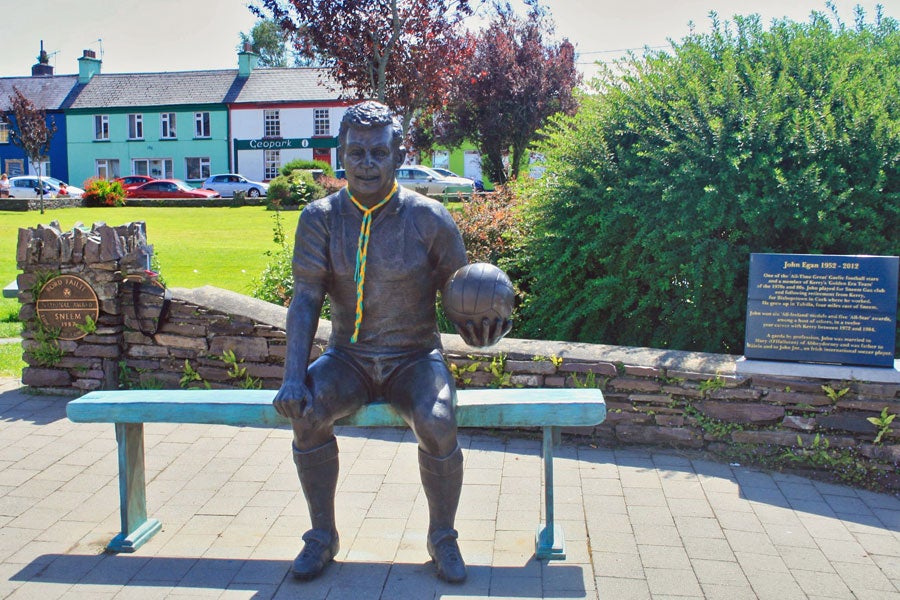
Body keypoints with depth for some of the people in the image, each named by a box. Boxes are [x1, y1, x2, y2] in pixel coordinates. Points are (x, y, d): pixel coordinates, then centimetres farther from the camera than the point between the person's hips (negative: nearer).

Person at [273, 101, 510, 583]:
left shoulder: (428, 218, -7)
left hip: (415, 358, -1)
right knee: (306, 412, -26)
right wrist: (293, 377, -21)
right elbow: (305, 299, -9)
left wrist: (476, 328, -22)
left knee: (438, 424, -30)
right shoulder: (320, 218, -3)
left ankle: (442, 537, -2)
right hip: (349, 358, 2)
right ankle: (322, 536, -3)